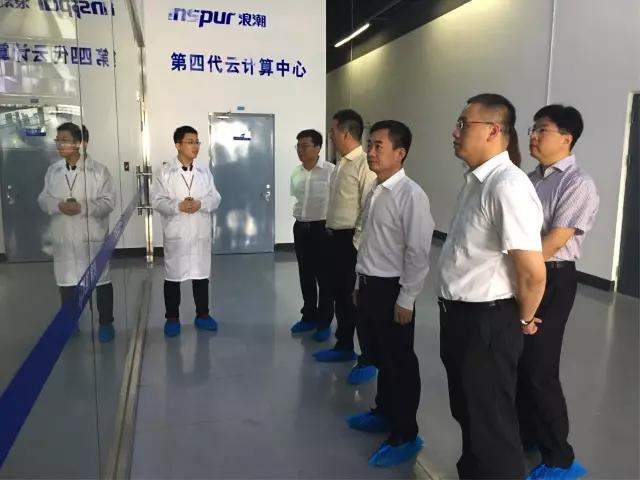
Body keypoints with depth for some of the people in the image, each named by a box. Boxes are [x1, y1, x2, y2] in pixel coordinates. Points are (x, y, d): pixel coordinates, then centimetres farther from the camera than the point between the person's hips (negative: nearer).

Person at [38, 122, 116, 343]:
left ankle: (105, 323, 21)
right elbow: (43, 199, 8)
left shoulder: (99, 170, -7)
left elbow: (109, 201, -10)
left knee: (101, 280, 6)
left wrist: (82, 207, -23)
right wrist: (58, 205, -14)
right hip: (63, 238, 4)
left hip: (93, 236, -4)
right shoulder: (52, 171, 6)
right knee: (66, 280, 14)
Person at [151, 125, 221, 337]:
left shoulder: (204, 171, 6)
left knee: (202, 275, 11)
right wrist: (178, 206, -22)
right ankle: (172, 318, 22)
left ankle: (202, 315, 25)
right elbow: (157, 200, -7)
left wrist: (200, 204, -18)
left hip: (201, 232, 3)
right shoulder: (165, 172, -2)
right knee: (173, 276, 7)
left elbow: (215, 198, 2)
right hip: (175, 233, -2)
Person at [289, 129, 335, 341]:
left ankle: (324, 322, 16)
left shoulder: (331, 171, -13)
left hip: (322, 228, -6)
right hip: (300, 228, 6)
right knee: (305, 275, 15)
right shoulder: (296, 172, 7)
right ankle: (308, 316, 30)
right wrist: (298, 214, 15)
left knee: (324, 276, 4)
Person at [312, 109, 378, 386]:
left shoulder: (365, 164, -17)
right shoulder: (341, 164, 13)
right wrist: (331, 234, 15)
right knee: (339, 295, 19)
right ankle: (344, 347, 35)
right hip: (335, 237, 9)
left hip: (352, 240, -9)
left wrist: (357, 243, -18)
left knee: (358, 298, 0)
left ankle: (368, 360, 14)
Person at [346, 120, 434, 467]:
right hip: (368, 285, 8)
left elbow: (418, 253, -19)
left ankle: (405, 436, 23)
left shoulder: (411, 195, -17)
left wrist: (406, 300, -17)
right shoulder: (374, 193, 8)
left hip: (392, 289, -8)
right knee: (378, 356, 22)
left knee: (400, 362, 6)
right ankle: (384, 413, 43)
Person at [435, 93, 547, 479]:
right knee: (467, 413, 27)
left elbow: (533, 273, -26)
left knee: (492, 424, 11)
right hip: (460, 315, 9)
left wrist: (521, 319, -8)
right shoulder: (476, 181, 7)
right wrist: (455, 314, 17)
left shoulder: (507, 186, -23)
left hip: (488, 322, -9)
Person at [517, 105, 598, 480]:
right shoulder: (531, 179, 11)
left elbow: (554, 241, -19)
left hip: (551, 280, -8)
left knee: (538, 369, -1)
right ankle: (527, 434, 37)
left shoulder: (578, 184, -14)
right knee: (517, 361, 16)